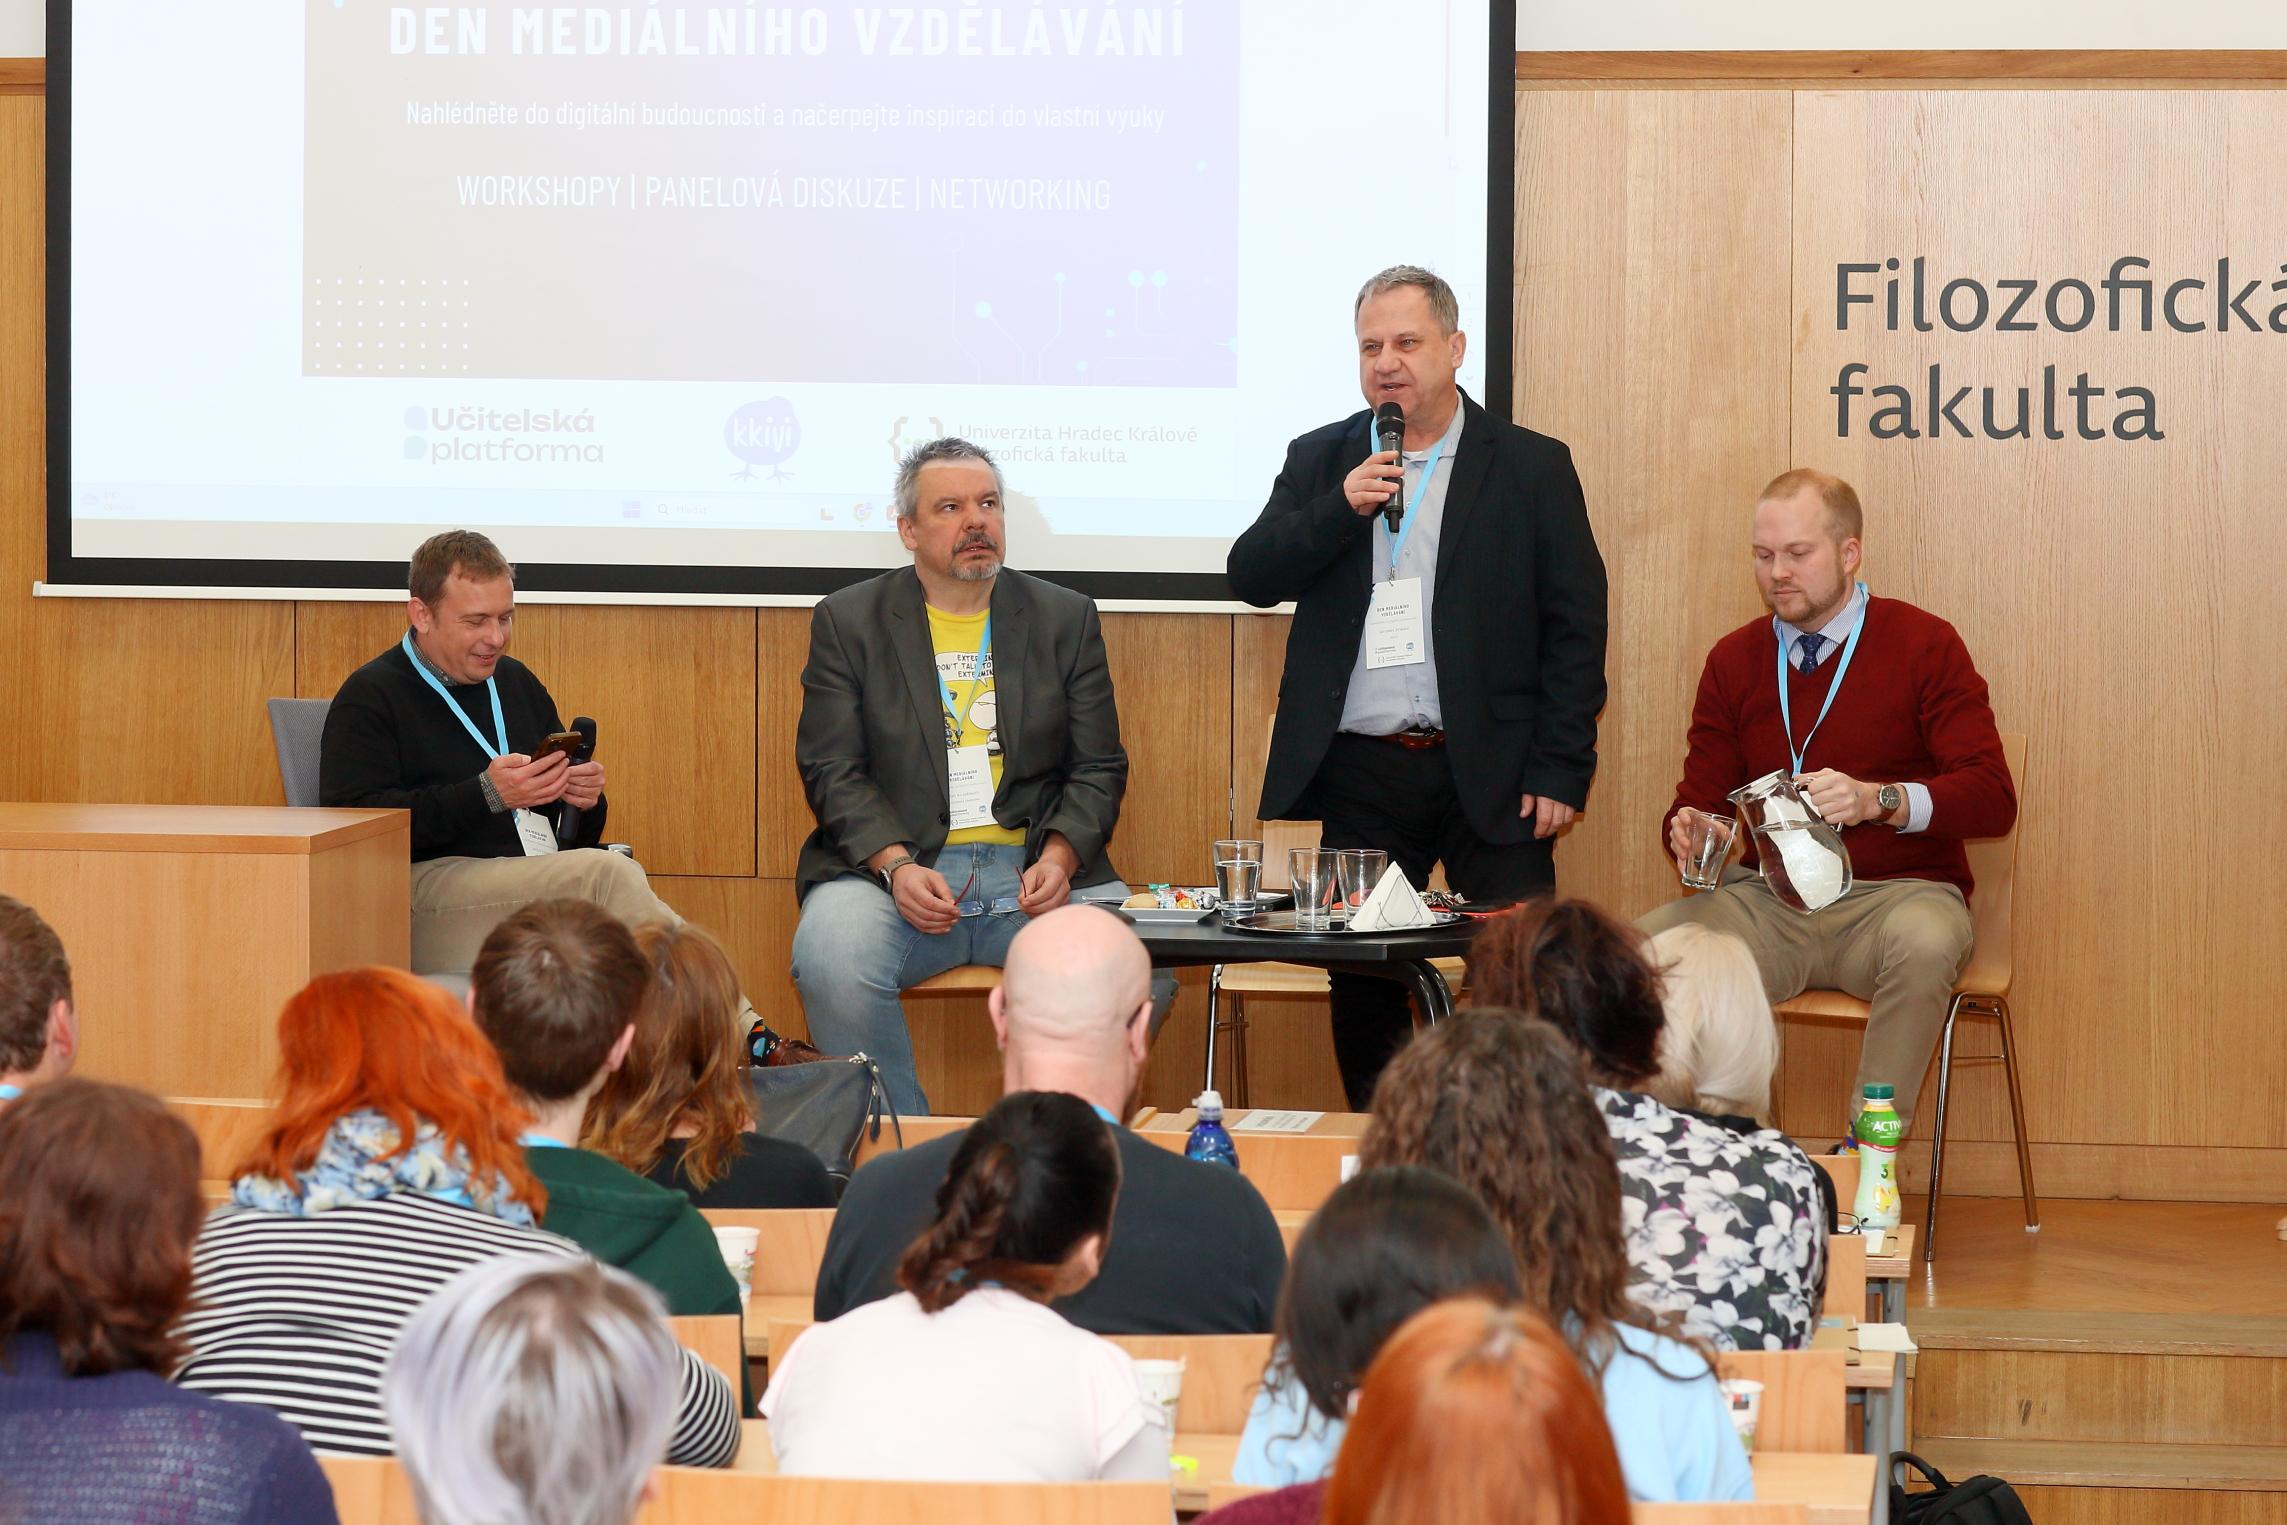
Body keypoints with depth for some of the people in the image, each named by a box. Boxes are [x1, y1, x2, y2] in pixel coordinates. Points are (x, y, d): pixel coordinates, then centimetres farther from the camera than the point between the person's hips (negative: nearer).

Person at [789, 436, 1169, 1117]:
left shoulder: (1066, 618, 13)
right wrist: (896, 867, -16)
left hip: (1037, 876, 1)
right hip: (891, 867, -1)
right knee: (830, 961, -33)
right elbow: (832, 772, 1)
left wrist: (1059, 858, -10)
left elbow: (1098, 769, 10)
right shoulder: (848, 622, 8)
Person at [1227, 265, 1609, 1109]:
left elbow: (1577, 628, 0)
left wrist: (1559, 774, -7)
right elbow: (1251, 578, 3)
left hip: (1490, 779, -3)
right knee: (1362, 991, 6)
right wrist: (1340, 509, -13)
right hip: (1356, 778, 3)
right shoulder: (1321, 462, 12)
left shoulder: (1532, 468, 3)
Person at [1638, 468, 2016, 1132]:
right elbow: (1700, 798, 14)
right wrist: (1689, 833, -12)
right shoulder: (1733, 661, 11)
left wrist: (1879, 800, -26)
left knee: (1925, 944, -39)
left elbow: (1993, 798, -9)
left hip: (1893, 895, -3)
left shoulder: (1924, 645, -1)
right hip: (1767, 898, 3)